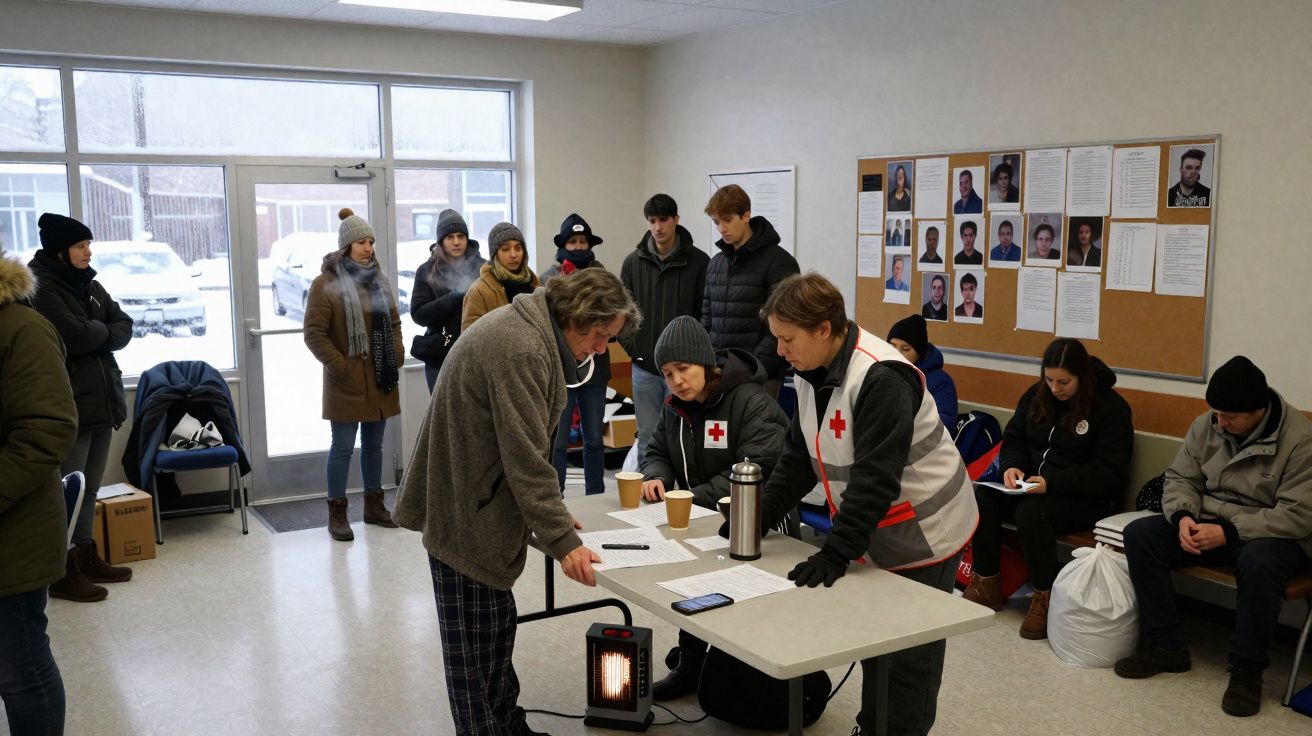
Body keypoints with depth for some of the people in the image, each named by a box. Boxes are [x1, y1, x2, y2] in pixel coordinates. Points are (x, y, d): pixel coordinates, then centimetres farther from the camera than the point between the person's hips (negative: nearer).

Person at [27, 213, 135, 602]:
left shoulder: (89, 284, 13)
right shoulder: (39, 288, -13)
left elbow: (124, 326, 9)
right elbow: (73, 335, -23)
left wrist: (96, 337, -10)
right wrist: (102, 329, -3)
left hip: (101, 400, 8)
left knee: (89, 488, 16)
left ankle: (87, 558, 27)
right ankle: (63, 572, 7)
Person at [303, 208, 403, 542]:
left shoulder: (378, 279, 11)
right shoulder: (326, 283, -9)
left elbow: (394, 322, 19)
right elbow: (314, 333, -11)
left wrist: (397, 356, 7)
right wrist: (340, 367, -15)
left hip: (381, 380, 6)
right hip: (347, 383, -6)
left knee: (374, 444, 14)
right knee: (343, 447, 1)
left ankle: (374, 505, 26)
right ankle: (337, 513, 12)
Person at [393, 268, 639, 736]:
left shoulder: (528, 328, 9)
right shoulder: (522, 350, -25)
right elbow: (526, 458, -26)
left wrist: (550, 512, 13)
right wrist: (562, 541, -22)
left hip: (478, 503, 10)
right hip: (464, 513, -10)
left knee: (497, 627, 19)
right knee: (475, 644, 2)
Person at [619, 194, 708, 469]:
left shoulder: (698, 261, -3)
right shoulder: (633, 261, 6)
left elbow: (707, 313, -3)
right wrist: (629, 346, 1)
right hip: (644, 366, 3)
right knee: (647, 437, 10)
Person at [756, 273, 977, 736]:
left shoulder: (881, 378, -28)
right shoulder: (813, 373, 0)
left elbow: (875, 478, -30)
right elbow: (798, 458, 5)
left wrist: (834, 554, -29)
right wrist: (757, 517, -5)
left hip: (922, 538, -8)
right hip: (874, 536, 8)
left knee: (909, 658, 5)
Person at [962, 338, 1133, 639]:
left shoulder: (1111, 407, -10)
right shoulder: (1037, 394, 8)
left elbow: (1108, 473, -16)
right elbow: (1013, 439, 15)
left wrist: (1051, 483, -27)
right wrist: (1012, 466, -10)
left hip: (1086, 496, -6)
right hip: (1032, 485, 6)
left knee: (1031, 512, -35)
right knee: (981, 497, -23)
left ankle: (1045, 597, -17)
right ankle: (986, 585, -11)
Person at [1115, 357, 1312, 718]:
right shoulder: (1207, 424, -4)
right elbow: (1180, 478, 4)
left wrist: (1227, 532, -29)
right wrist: (1184, 517, -18)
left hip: (1272, 535, -5)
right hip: (1210, 524, 6)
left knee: (1258, 562, -39)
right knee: (1139, 534, -15)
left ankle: (1247, 668, -16)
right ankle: (1168, 647, -7)